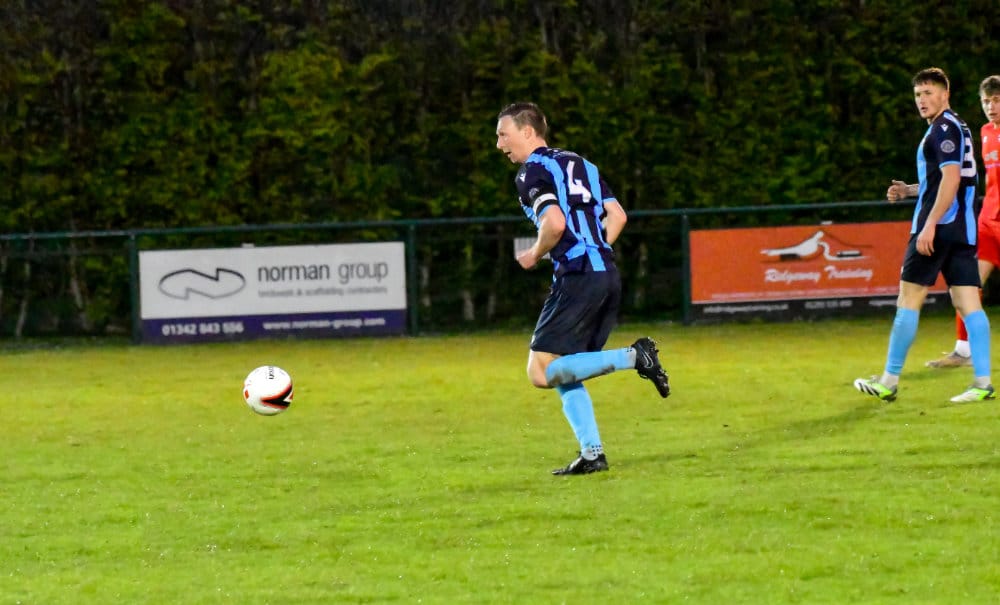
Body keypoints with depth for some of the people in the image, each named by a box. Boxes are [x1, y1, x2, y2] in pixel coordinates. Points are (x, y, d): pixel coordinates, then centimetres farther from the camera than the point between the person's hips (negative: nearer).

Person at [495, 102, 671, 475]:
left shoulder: (532, 172, -5)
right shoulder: (580, 164, 20)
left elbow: (555, 222, -19)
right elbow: (617, 215, 17)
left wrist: (535, 255, -2)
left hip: (576, 277, -9)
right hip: (608, 274, 9)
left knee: (541, 372, -8)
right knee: (564, 373, 14)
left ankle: (633, 357, -15)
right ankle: (592, 453, 5)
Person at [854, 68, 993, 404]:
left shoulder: (945, 129, -11)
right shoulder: (956, 128, 20)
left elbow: (951, 179, -20)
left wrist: (929, 224, -23)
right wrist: (909, 190, 19)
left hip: (938, 227, -9)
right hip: (963, 229, 9)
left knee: (908, 300, -2)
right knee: (968, 303, 2)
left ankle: (889, 382, 3)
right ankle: (983, 382, -7)